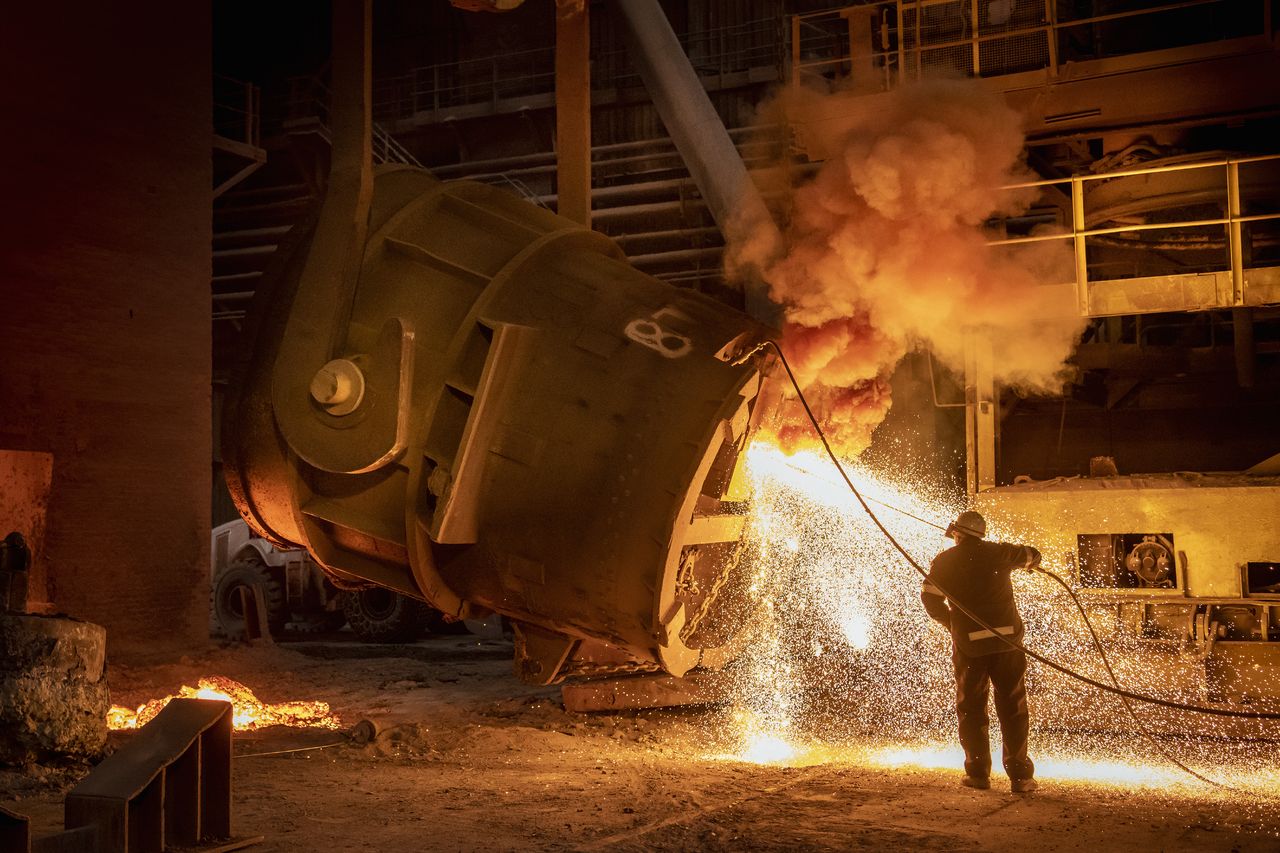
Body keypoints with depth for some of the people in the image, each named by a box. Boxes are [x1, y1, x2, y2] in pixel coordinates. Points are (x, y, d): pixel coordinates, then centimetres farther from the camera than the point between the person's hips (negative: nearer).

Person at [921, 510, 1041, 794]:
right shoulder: (998, 552, 5)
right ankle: (1020, 775, 5)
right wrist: (1031, 561, 47)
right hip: (1007, 639, 1)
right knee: (1013, 708, 7)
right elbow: (1032, 556, 22)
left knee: (971, 709, 11)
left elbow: (930, 598, -4)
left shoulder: (944, 561, 1)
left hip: (969, 643, -1)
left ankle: (978, 773, 9)